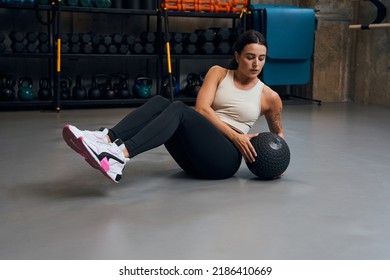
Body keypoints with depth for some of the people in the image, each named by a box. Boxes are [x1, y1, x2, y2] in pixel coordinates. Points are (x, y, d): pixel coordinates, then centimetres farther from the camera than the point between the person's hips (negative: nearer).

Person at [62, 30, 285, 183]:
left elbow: (278, 132, 26)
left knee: (179, 109, -31)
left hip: (225, 157, -3)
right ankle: (105, 139, -44)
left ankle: (121, 155, -54)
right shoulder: (218, 73, 11)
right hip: (196, 156, 3)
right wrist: (235, 135, -13)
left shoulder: (270, 97, 10)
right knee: (159, 103, -24)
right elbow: (201, 108, -4)